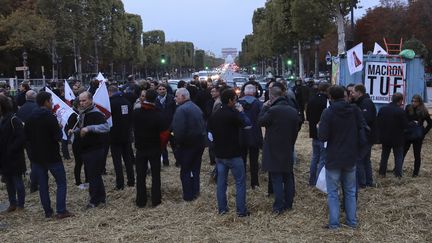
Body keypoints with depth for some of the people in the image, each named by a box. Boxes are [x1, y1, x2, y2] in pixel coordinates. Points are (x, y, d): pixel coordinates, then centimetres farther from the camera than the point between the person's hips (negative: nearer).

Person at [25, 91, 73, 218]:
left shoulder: (30, 118, 4)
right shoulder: (50, 117, -16)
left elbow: (26, 136, 11)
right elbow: (58, 137, -18)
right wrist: (59, 128, 0)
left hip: (36, 156, 6)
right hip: (52, 156, -6)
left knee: (42, 184, 11)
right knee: (61, 183, 4)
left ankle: (48, 211, 15)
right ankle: (61, 211, -2)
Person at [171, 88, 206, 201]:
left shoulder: (181, 109, -19)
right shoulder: (196, 108, 9)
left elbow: (179, 129, -26)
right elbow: (203, 125, 11)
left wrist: (178, 141, -12)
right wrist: (202, 138, 14)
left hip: (187, 144, -8)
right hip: (200, 142, 8)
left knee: (185, 170, 5)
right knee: (195, 168, 18)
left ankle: (188, 195, 12)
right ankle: (195, 191, 27)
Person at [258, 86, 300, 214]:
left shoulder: (273, 110, -21)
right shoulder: (293, 111, 3)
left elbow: (260, 122, -7)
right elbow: (296, 130, 11)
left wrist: (265, 107, 1)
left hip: (274, 150, -6)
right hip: (288, 150, 6)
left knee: (277, 179, 0)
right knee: (288, 177, 15)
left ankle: (279, 206, 4)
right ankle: (288, 203, 25)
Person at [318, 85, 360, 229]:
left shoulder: (328, 112, -15)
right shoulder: (355, 110, -2)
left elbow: (322, 137, -18)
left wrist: (319, 127, 1)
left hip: (334, 158, -4)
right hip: (351, 157, 4)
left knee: (333, 192, 6)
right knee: (350, 191, 16)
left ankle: (334, 223, 7)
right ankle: (352, 221, 22)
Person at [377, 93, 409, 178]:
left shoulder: (382, 109, -3)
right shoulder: (401, 111, -19)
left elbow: (378, 123, 3)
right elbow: (405, 126, -15)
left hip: (385, 138, 4)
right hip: (397, 139, -4)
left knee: (384, 155, 16)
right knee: (398, 156, 10)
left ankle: (382, 173, 19)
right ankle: (398, 174, 10)